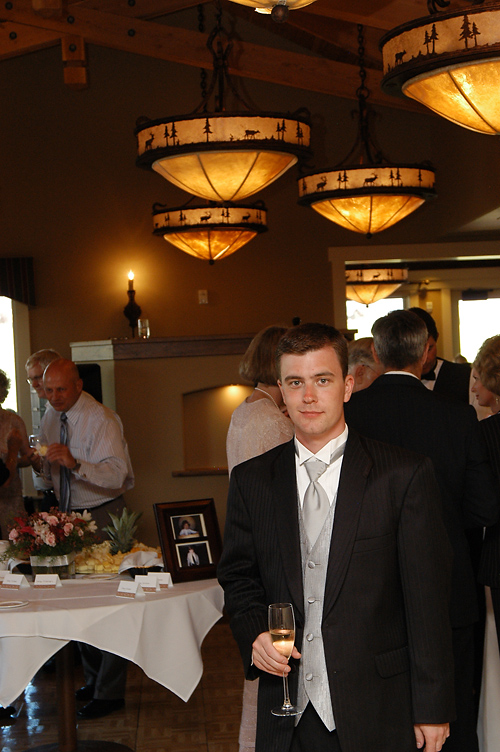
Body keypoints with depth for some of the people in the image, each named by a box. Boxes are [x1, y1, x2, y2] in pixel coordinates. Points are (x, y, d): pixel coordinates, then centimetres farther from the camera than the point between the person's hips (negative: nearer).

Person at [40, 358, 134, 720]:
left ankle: (110, 693, 1)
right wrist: (38, 459, 2)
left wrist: (75, 463, -42)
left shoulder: (102, 419, -17)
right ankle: (93, 680, 27)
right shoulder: (51, 419, 6)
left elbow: (117, 474, -30)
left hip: (104, 515, -7)